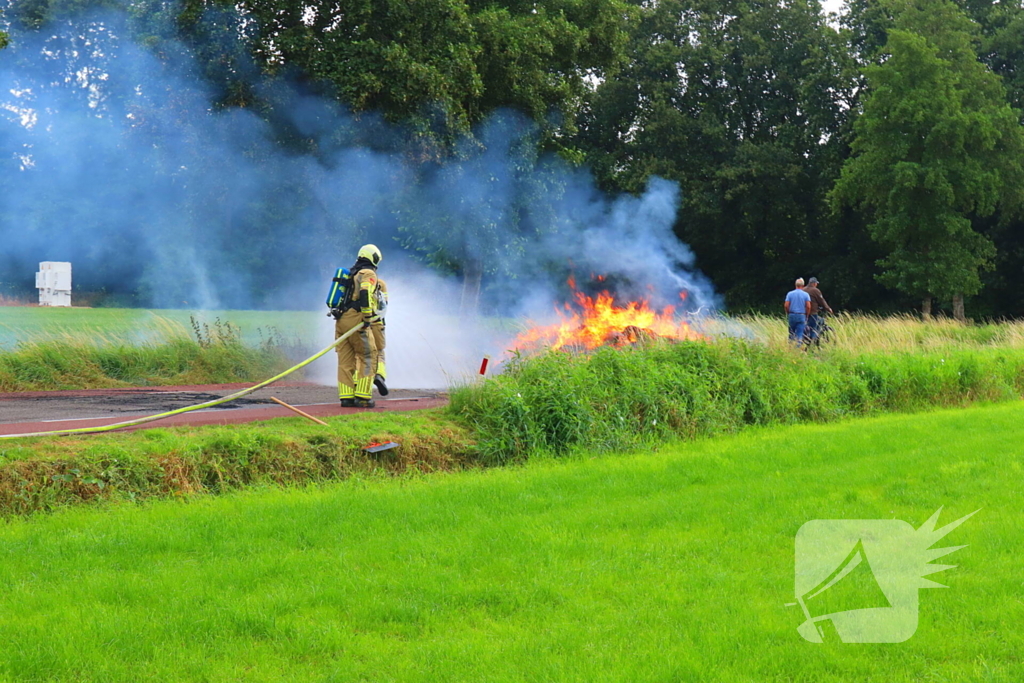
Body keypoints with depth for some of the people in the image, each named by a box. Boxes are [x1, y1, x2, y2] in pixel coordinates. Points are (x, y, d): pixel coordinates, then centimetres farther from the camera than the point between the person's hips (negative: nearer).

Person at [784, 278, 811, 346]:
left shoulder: (790, 294, 1)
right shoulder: (806, 294, -2)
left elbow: (786, 305, -5)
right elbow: (808, 306, -8)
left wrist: (788, 313, 11)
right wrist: (807, 315, 7)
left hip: (792, 315, 1)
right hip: (801, 316, -1)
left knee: (791, 333, 12)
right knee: (800, 334, -1)